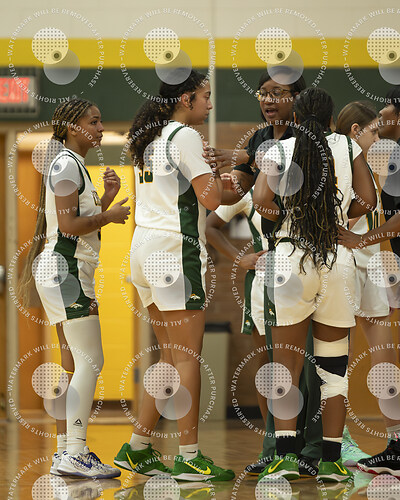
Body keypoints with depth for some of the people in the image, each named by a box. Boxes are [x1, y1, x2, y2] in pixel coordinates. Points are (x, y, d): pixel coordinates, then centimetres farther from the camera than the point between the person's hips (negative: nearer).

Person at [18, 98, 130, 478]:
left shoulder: (74, 165, 20)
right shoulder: (66, 164, -11)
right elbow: (68, 225, -19)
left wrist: (106, 198, 7)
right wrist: (109, 216, -7)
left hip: (72, 273, 11)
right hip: (65, 269, -11)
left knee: (73, 363, 10)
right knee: (90, 361, -15)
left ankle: (65, 451, 11)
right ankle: (74, 453, -18)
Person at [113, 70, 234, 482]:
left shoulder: (148, 139, 17)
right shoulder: (185, 136, -10)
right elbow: (210, 198, -14)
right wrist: (216, 173, 4)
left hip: (145, 247, 9)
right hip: (176, 250, -9)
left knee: (171, 356, 13)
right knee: (187, 356, -7)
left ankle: (137, 449, 14)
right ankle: (189, 458, -7)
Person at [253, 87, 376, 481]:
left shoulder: (279, 151, 3)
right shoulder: (348, 147, 6)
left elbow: (262, 202, -11)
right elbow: (367, 200, -2)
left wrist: (287, 216, 7)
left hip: (290, 257, -1)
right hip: (338, 260, 1)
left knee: (285, 367, 4)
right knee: (333, 368, 9)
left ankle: (286, 454, -8)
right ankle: (331, 460, 8)